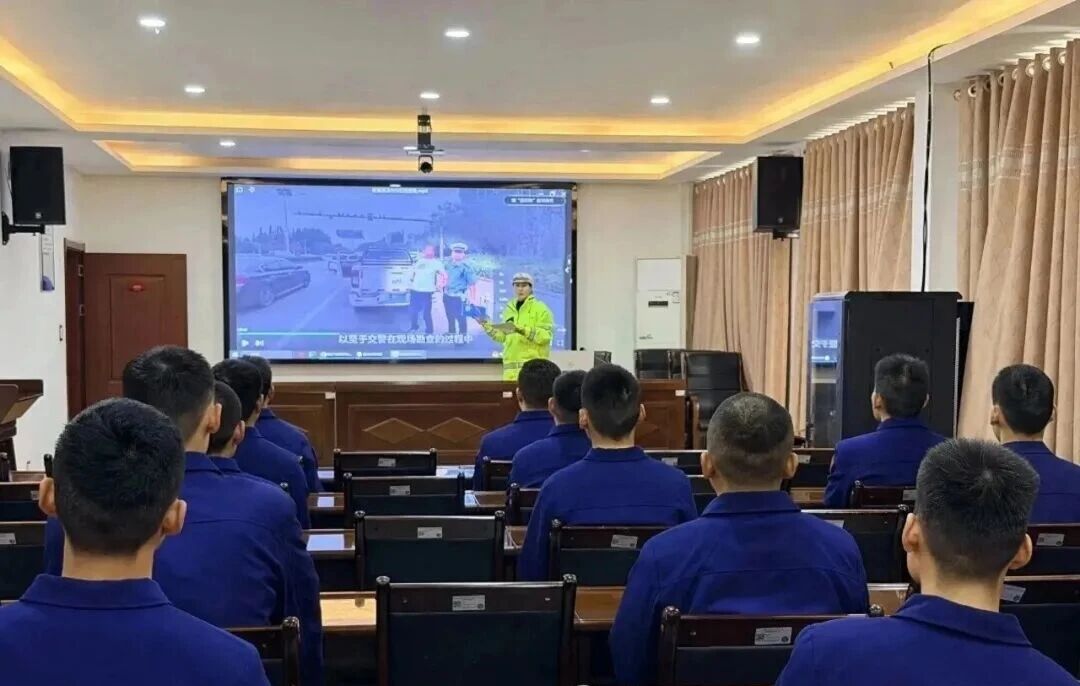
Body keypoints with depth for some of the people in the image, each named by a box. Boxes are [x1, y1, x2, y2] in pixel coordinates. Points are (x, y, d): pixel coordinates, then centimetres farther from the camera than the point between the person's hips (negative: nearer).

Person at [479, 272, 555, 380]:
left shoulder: (540, 308, 0)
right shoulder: (508, 309, 19)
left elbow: (546, 336, -11)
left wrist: (523, 330, -21)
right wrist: (487, 327, 9)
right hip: (510, 366, 6)